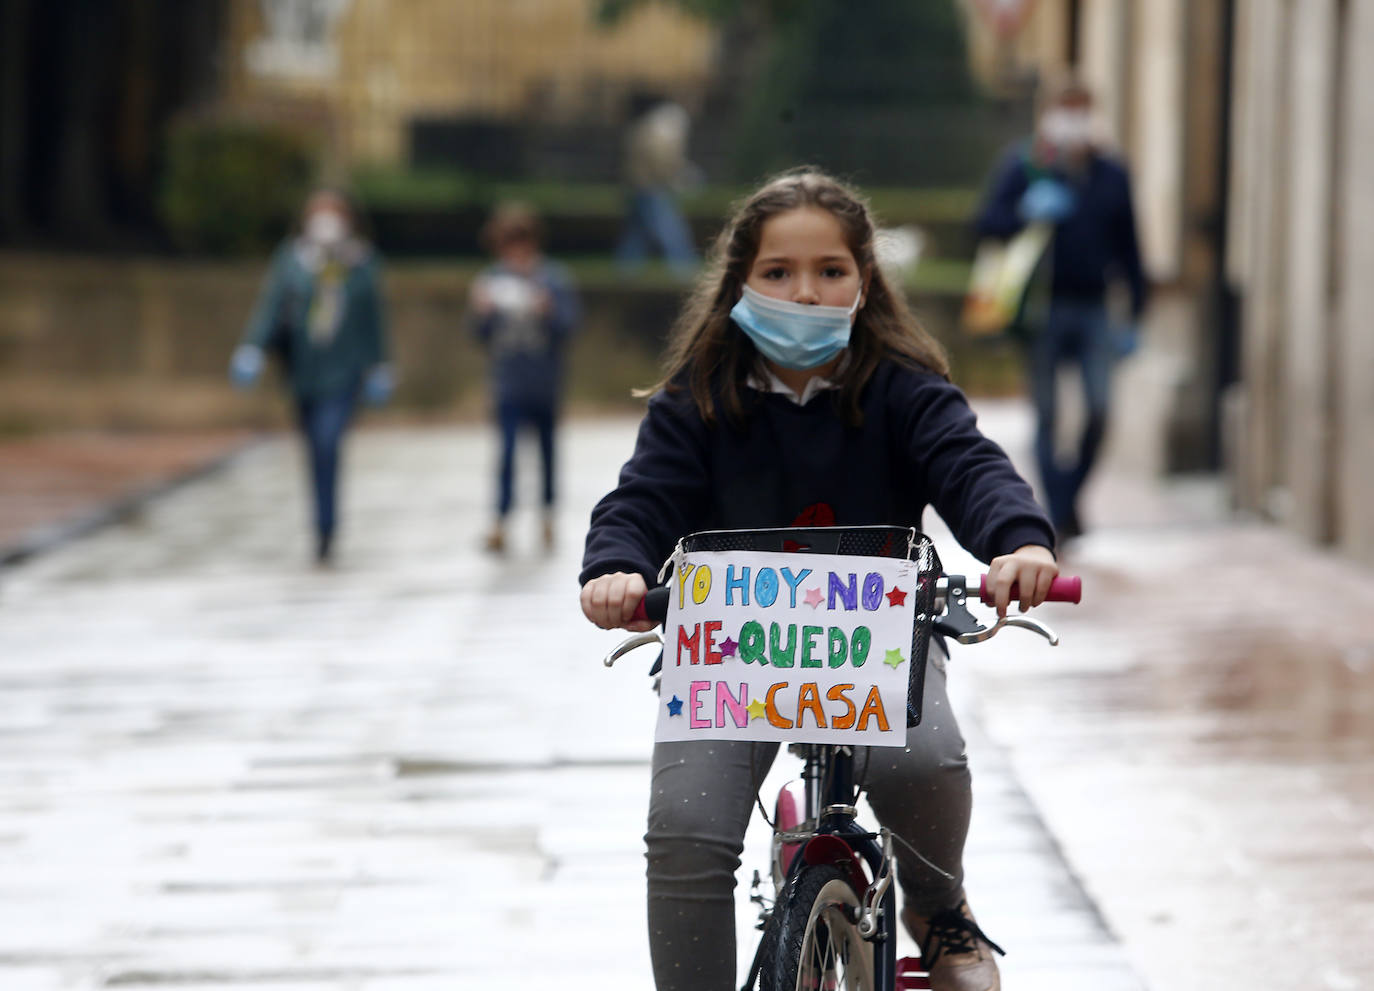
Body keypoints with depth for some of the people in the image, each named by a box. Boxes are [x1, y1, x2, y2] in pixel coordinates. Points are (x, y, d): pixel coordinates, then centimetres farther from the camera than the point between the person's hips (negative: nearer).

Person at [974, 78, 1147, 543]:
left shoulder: (1111, 176, 9)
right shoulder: (1023, 165, 2)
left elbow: (1128, 248, 13)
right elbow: (987, 222, -2)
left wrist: (1133, 316, 10)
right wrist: (1027, 213, -22)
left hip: (1093, 309, 2)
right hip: (1043, 309, -2)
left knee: (1099, 410, -8)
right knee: (1047, 414, -1)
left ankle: (1071, 492, 13)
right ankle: (1059, 514, 4)